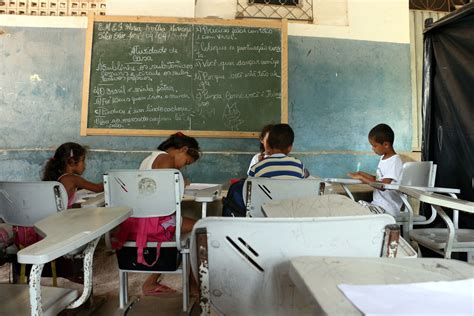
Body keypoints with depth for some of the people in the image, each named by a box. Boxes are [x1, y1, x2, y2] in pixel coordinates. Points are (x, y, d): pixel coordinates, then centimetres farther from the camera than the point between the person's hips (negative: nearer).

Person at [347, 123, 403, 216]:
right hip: (377, 203, 8)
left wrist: (361, 177, -20)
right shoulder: (383, 158, 12)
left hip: (388, 208, -8)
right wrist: (361, 174, 5)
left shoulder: (395, 161, -16)